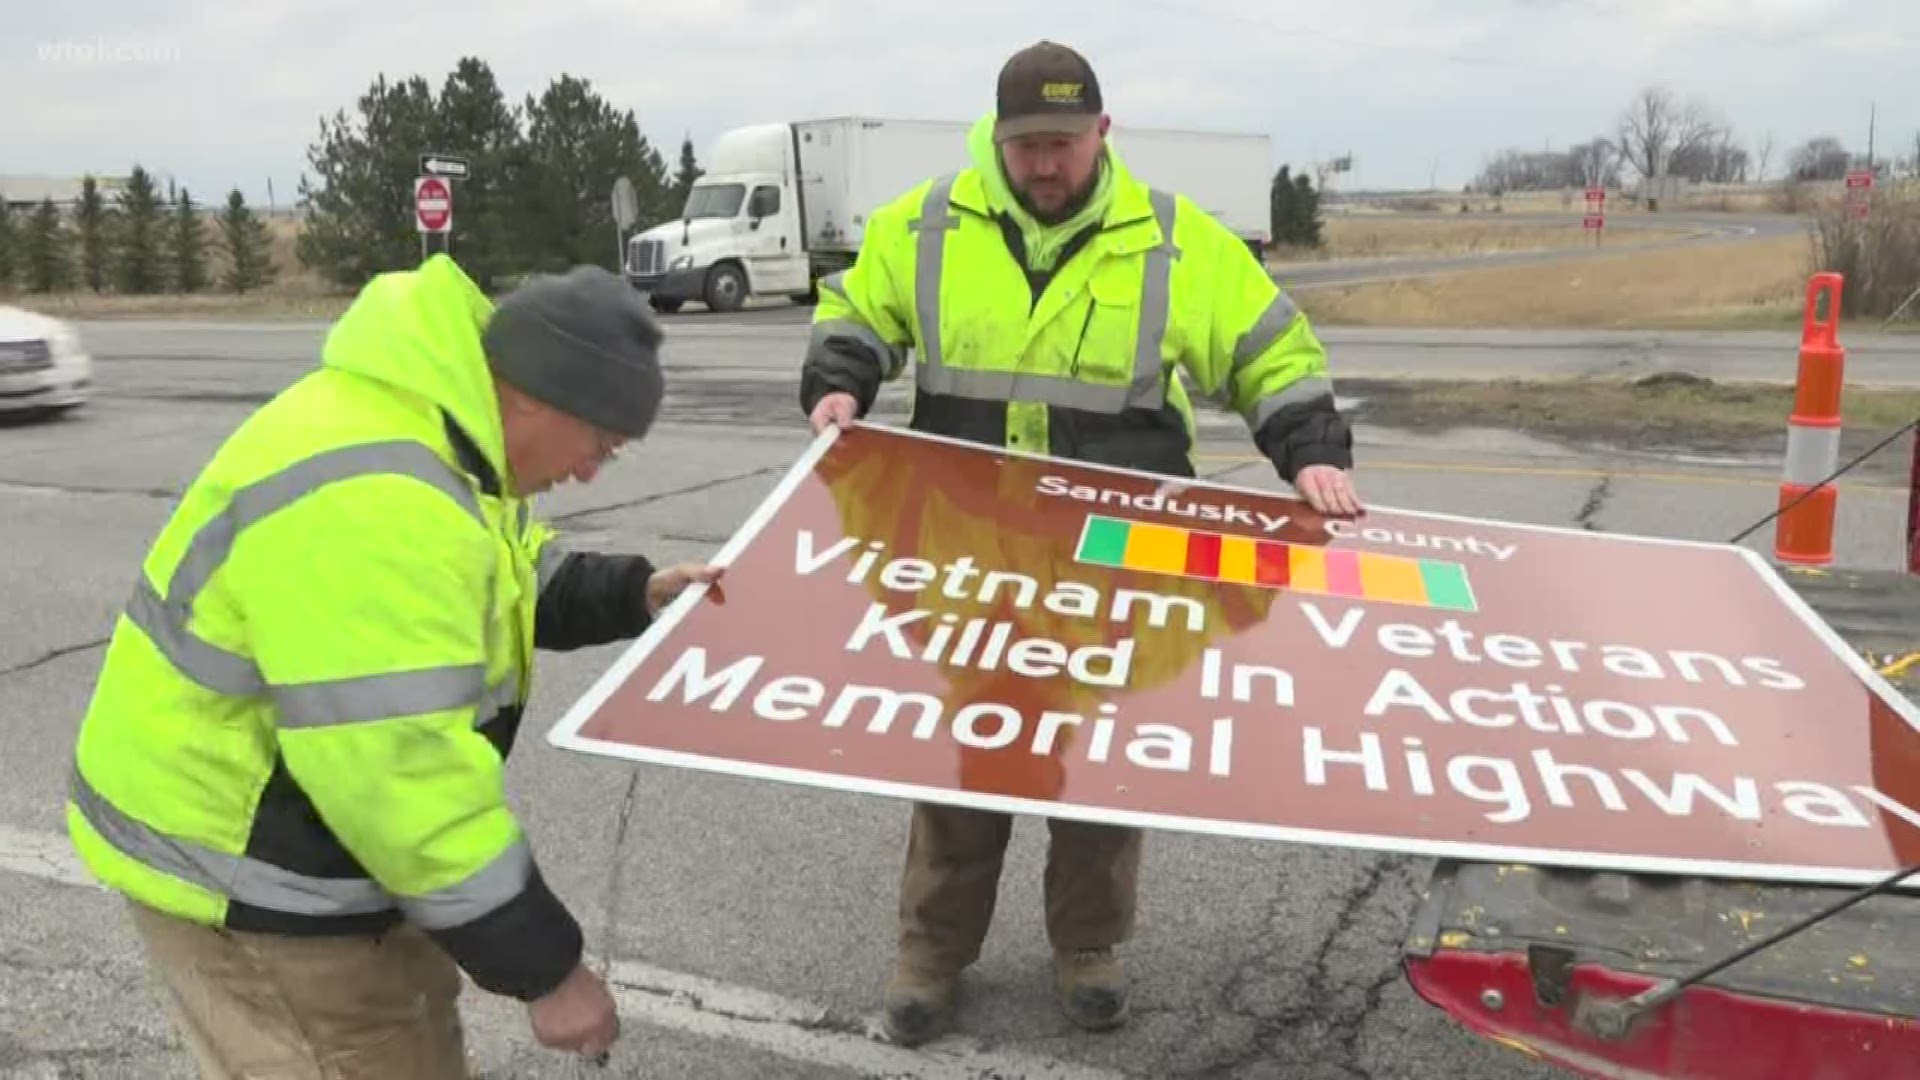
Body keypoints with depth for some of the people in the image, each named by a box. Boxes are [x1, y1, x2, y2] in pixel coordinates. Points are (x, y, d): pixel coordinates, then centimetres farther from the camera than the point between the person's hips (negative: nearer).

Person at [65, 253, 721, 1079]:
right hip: (241, 876, -10)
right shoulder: (370, 500, -34)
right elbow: (403, 772, -34)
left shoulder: (434, 423, 1)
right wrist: (545, 968, -27)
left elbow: (511, 578, 18)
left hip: (287, 836, 10)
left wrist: (632, 595, 1)